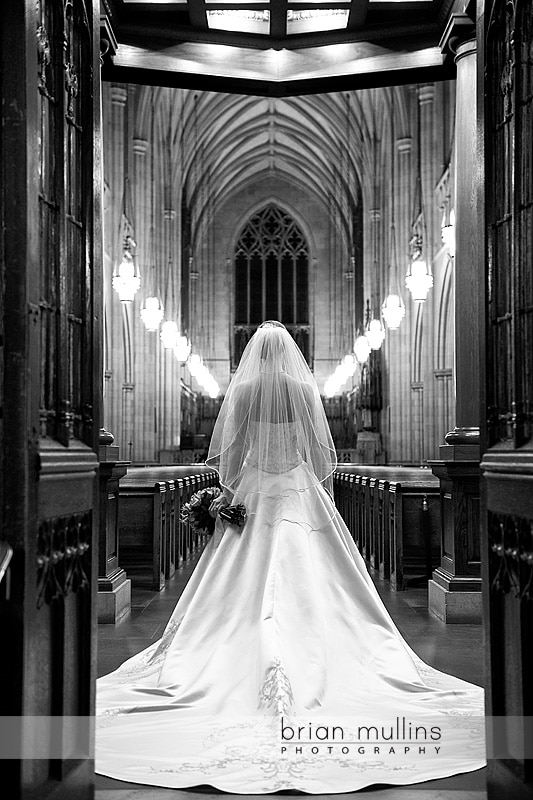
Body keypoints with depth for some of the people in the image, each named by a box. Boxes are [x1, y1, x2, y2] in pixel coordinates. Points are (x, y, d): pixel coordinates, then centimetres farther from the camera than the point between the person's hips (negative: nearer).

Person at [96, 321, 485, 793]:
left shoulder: (243, 389, -4)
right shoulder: (305, 389, -3)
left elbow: (232, 447, -1)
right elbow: (320, 448, 1)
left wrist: (227, 491, 9)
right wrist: (326, 492, 12)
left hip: (254, 489, 0)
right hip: (299, 489, 0)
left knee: (245, 583, 5)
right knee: (308, 578, 2)